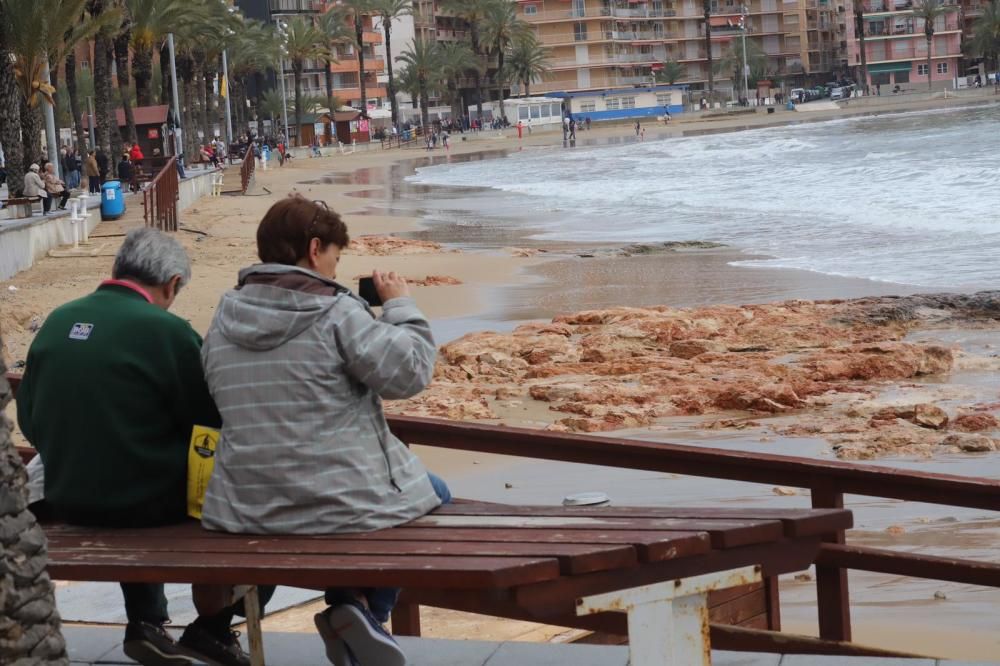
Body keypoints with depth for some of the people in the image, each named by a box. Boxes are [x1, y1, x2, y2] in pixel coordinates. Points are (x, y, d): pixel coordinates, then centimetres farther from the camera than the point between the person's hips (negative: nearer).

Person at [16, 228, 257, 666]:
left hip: (64, 499, 6)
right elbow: (216, 417, -9)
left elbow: (29, 419, 8)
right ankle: (211, 630, 21)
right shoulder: (166, 330, -17)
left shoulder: (57, 321, 0)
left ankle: (146, 624, 34)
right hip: (146, 501, -6)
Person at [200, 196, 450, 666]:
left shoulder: (223, 319, 4)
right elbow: (408, 371, -14)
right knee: (434, 494, 25)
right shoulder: (335, 312, -14)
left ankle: (349, 607, 24)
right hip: (348, 500, -6)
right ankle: (365, 606, 9)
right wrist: (401, 307, 1)